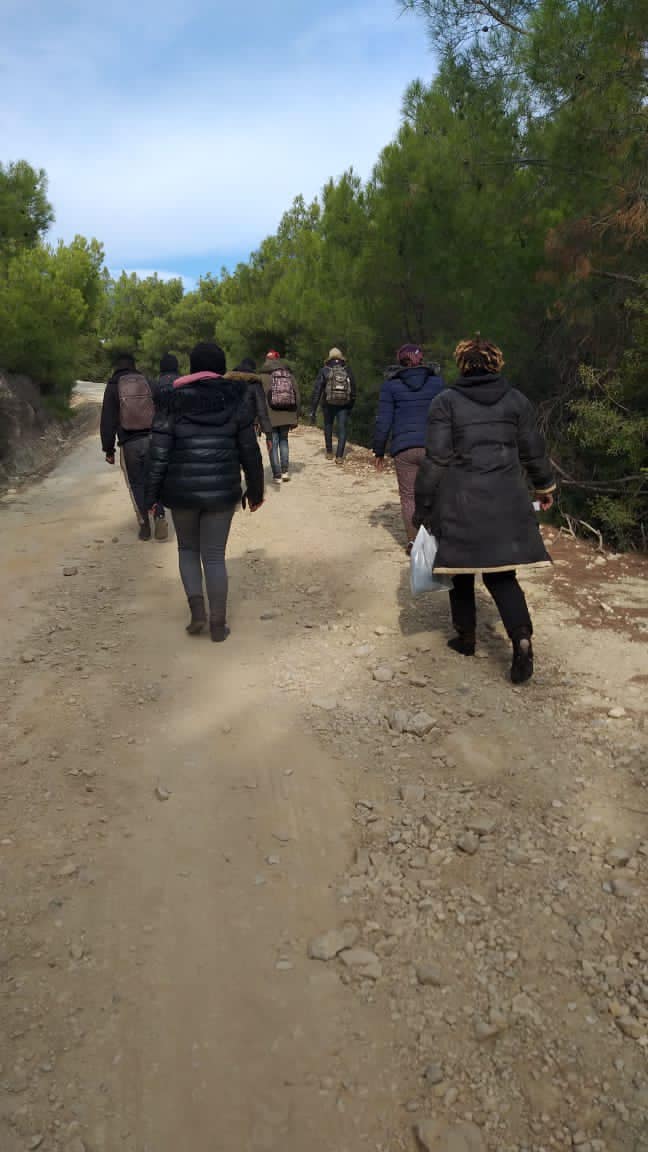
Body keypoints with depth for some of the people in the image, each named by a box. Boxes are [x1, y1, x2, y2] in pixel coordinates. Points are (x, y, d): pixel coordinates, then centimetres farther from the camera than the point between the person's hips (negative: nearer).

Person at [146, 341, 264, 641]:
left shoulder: (175, 401, -2)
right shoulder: (236, 399, -1)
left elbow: (159, 453, -4)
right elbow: (249, 450, 1)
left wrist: (152, 494, 4)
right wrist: (255, 490, 11)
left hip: (181, 489, 0)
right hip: (222, 490, 0)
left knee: (188, 548, 21)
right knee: (214, 556, 9)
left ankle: (197, 610, 8)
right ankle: (218, 625, 14)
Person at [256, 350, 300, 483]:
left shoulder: (262, 377, -3)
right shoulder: (289, 375, 8)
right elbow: (297, 398, 9)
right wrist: (296, 418, 16)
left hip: (270, 417, -3)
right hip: (287, 416, 4)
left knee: (273, 444, 4)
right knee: (284, 441, 20)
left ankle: (277, 475, 2)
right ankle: (285, 471, 13)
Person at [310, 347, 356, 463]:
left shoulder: (324, 371, -2)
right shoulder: (348, 371, 5)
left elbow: (317, 391, -6)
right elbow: (353, 392, 9)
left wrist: (313, 411, -5)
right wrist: (351, 407, 20)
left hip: (328, 405, 0)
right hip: (344, 406, 0)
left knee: (328, 427, 19)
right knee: (342, 430, 4)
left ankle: (329, 452, 27)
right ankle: (339, 456, -6)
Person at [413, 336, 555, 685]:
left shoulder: (446, 401, -2)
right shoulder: (516, 400, 6)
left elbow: (436, 459, -7)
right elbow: (533, 452, 10)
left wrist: (423, 507, -1)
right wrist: (544, 487, 27)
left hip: (460, 502, -2)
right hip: (506, 502, 2)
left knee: (461, 570, 14)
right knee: (501, 574, 8)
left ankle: (466, 636, 24)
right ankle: (522, 639, -8)